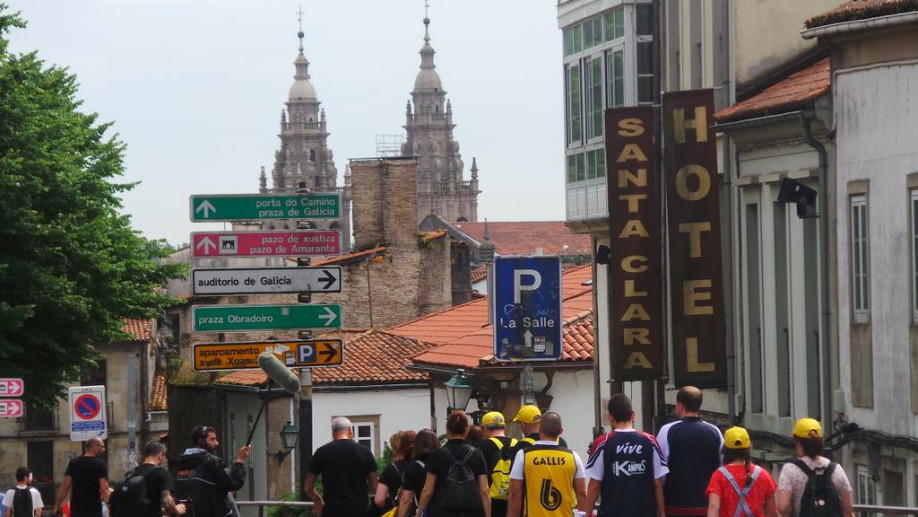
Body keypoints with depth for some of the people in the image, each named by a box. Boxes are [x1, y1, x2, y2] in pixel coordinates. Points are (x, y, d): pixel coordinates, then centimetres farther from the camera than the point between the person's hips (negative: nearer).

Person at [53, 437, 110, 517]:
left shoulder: (73, 463, 6)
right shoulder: (100, 465, -7)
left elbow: (65, 487, 3)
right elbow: (103, 489, -15)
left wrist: (56, 506, 6)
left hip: (76, 509, 4)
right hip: (94, 509, -4)